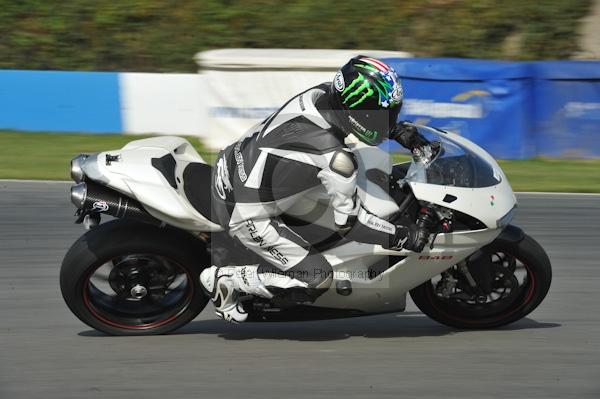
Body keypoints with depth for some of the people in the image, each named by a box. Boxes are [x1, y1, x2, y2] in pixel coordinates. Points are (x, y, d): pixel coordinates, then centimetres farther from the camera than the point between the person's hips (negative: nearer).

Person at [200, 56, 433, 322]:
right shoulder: (335, 158, -31)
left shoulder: (320, 94, -11)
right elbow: (349, 223, -19)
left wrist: (401, 131, 7)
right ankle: (223, 279, 3)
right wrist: (402, 237, -9)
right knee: (317, 278, -5)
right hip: (245, 213, -8)